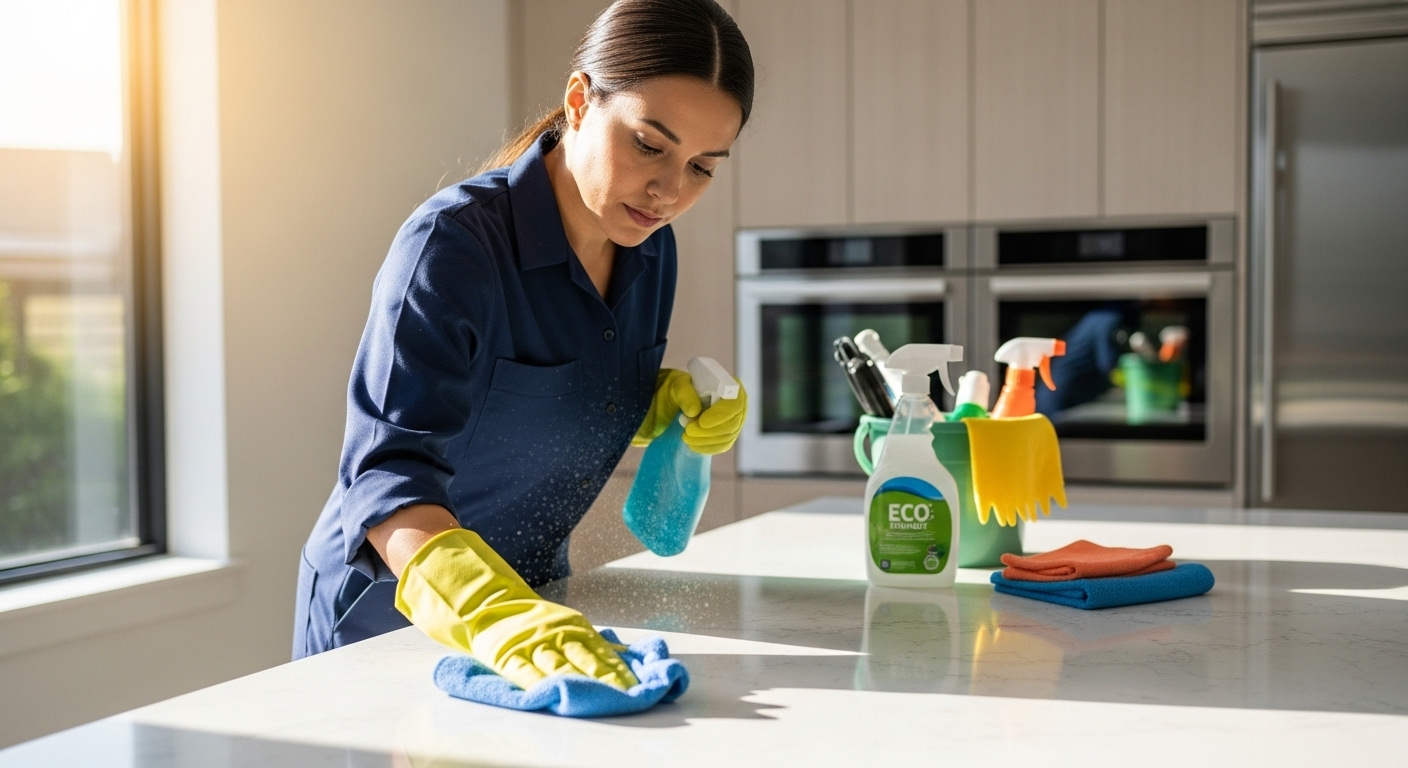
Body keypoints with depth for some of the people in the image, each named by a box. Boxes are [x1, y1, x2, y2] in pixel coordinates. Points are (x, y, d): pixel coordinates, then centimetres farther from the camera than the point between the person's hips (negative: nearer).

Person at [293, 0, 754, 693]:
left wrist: (672, 404, -11)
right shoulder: (451, 243, -27)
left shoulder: (649, 247, -6)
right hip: (384, 611, -6)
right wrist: (493, 616, -54)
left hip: (530, 592, 6)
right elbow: (387, 472, -37)